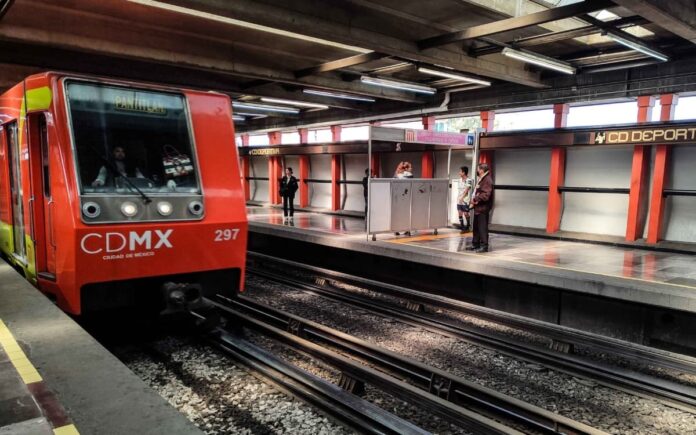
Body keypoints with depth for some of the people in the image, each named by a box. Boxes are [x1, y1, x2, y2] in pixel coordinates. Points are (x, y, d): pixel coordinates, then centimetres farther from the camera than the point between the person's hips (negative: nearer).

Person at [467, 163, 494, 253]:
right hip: (478, 208, 11)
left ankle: (484, 246, 1)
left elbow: (485, 195, -26)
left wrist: (475, 199, -18)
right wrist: (474, 201, 10)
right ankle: (475, 244, 26)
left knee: (482, 227, -5)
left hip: (483, 208, -11)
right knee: (476, 227, 16)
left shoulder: (487, 180, -17)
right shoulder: (481, 179, 16)